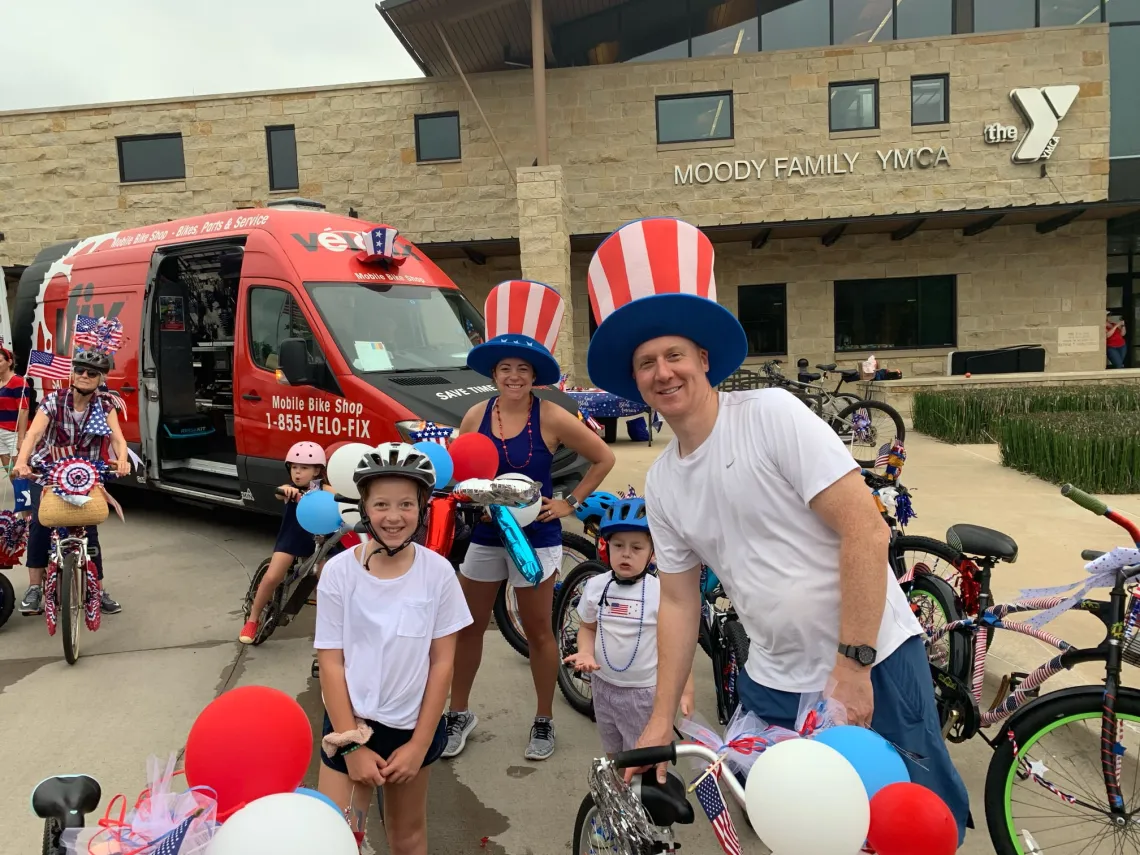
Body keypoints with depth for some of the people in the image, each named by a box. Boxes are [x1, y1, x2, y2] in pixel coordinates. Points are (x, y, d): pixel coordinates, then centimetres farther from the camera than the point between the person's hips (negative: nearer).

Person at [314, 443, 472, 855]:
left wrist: (419, 744, -7)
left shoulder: (437, 571, -11)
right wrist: (352, 745, -11)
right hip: (350, 724, -1)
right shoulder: (339, 571, -13)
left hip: (411, 726, 1)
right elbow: (331, 663, -9)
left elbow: (442, 661, -6)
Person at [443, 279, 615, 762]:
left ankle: (544, 722, 28)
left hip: (535, 537, -3)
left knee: (537, 632, 9)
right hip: (483, 536, 4)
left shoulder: (551, 419, -12)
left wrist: (571, 503, -4)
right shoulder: (476, 417, -3)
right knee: (468, 627, 12)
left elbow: (604, 458, -3)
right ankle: (460, 714, 33)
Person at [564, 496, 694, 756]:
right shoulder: (596, 585, -5)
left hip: (644, 691, -4)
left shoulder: (661, 592, -17)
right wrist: (586, 653, -11)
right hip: (603, 686, 4)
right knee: (613, 756, 21)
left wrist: (686, 691, -10)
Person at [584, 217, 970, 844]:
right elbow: (678, 602, 9)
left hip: (872, 662, -5)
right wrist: (660, 721, 7)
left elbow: (867, 531, -18)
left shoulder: (772, 414, -14)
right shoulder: (661, 482, 3)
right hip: (774, 685, 5)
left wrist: (851, 665, -19)